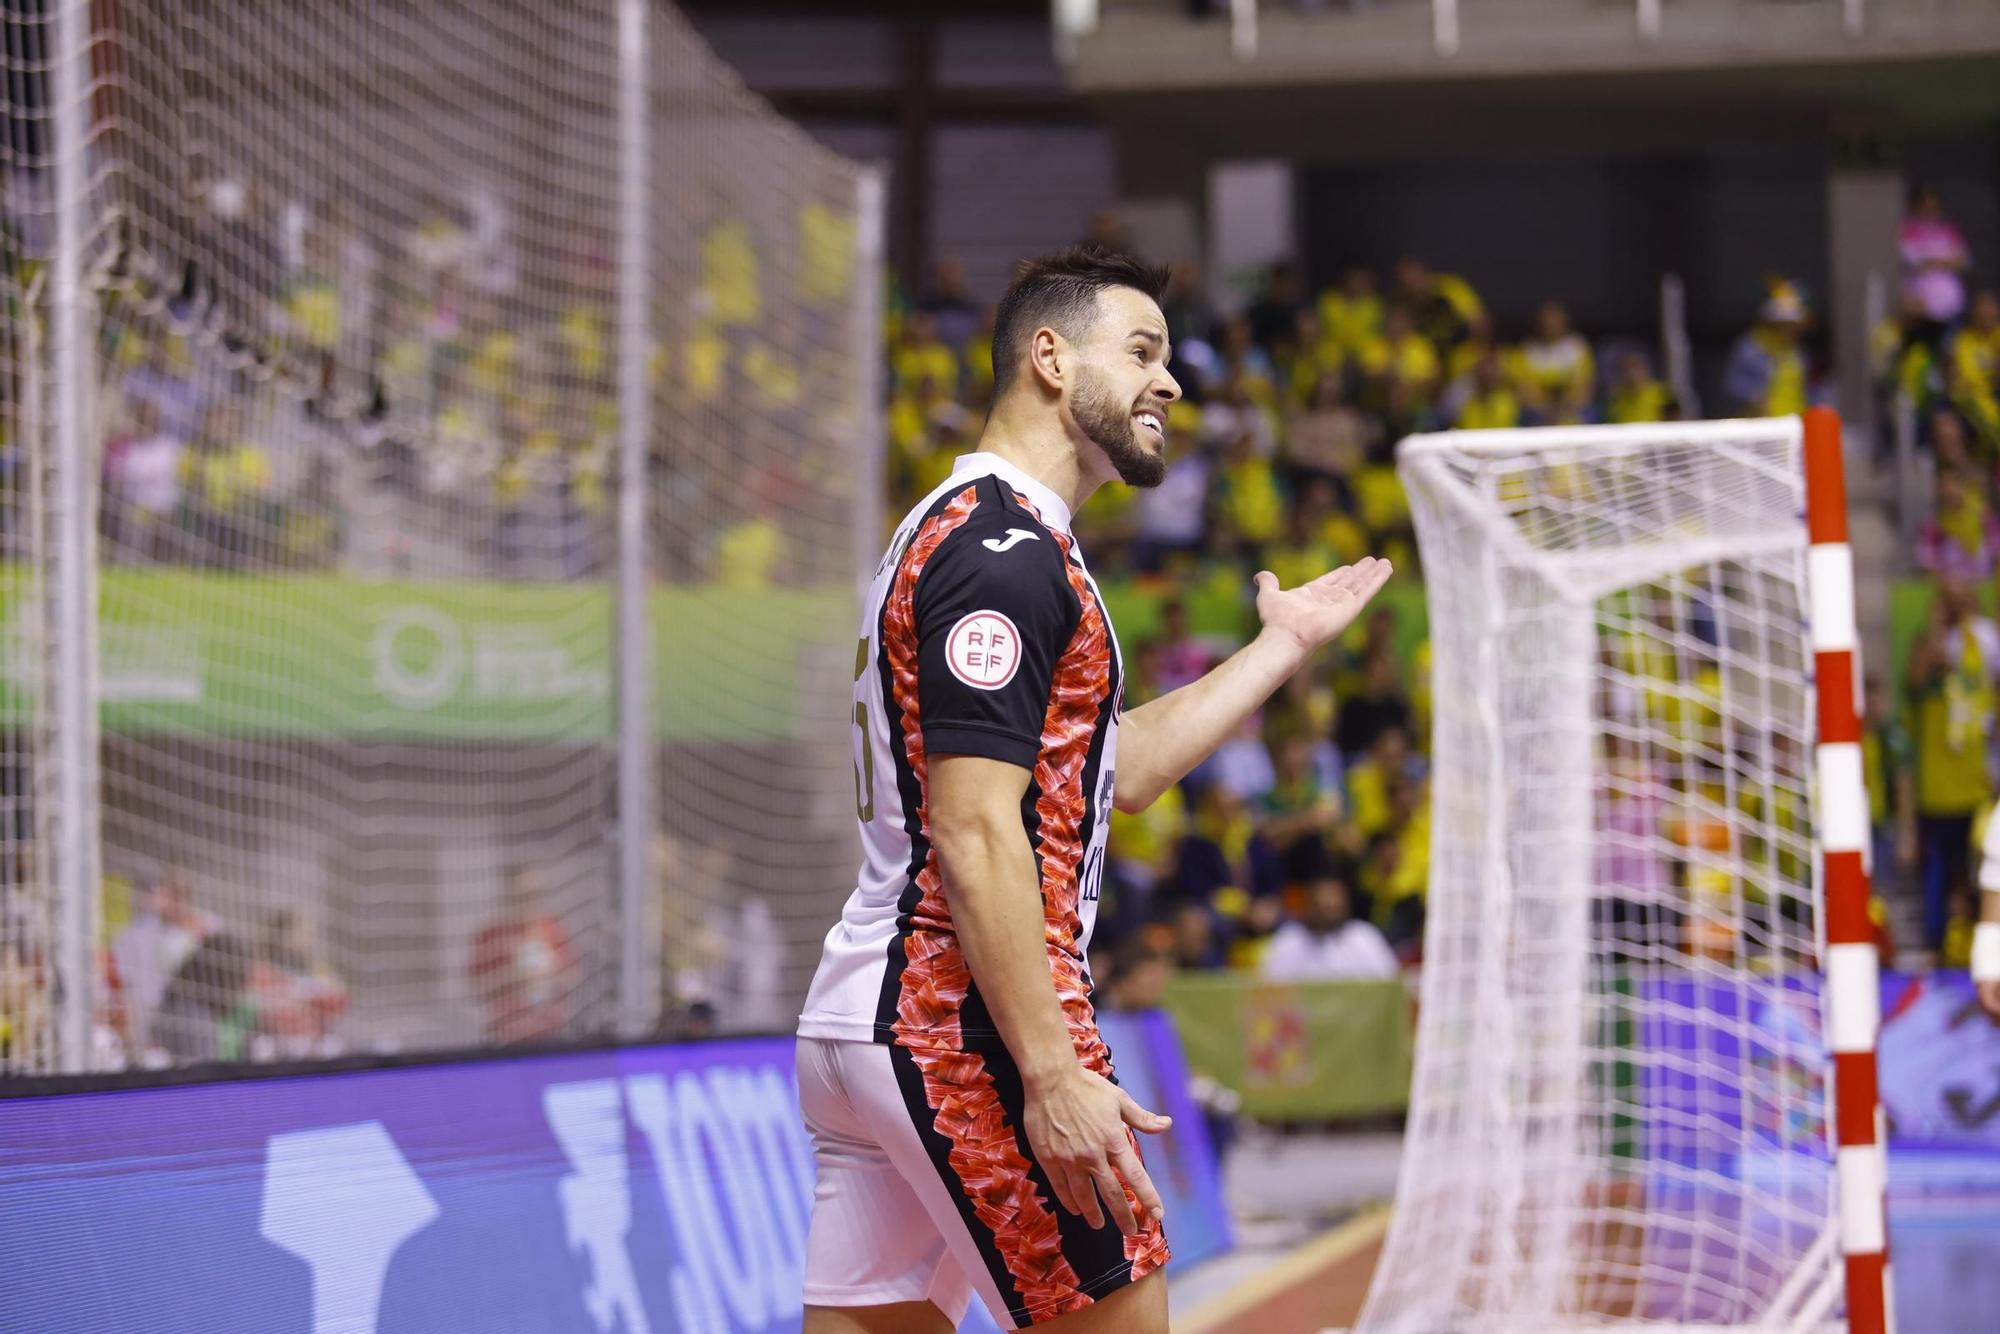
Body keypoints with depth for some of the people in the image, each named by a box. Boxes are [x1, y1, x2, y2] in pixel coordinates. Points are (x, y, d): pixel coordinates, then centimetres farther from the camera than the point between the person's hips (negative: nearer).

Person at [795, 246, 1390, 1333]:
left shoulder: (951, 532, 22)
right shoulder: (1006, 550, -11)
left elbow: (1120, 768, 27)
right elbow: (974, 831, -20)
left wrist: (1281, 647, 32)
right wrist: (1050, 1075, -24)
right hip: (965, 1034, -10)